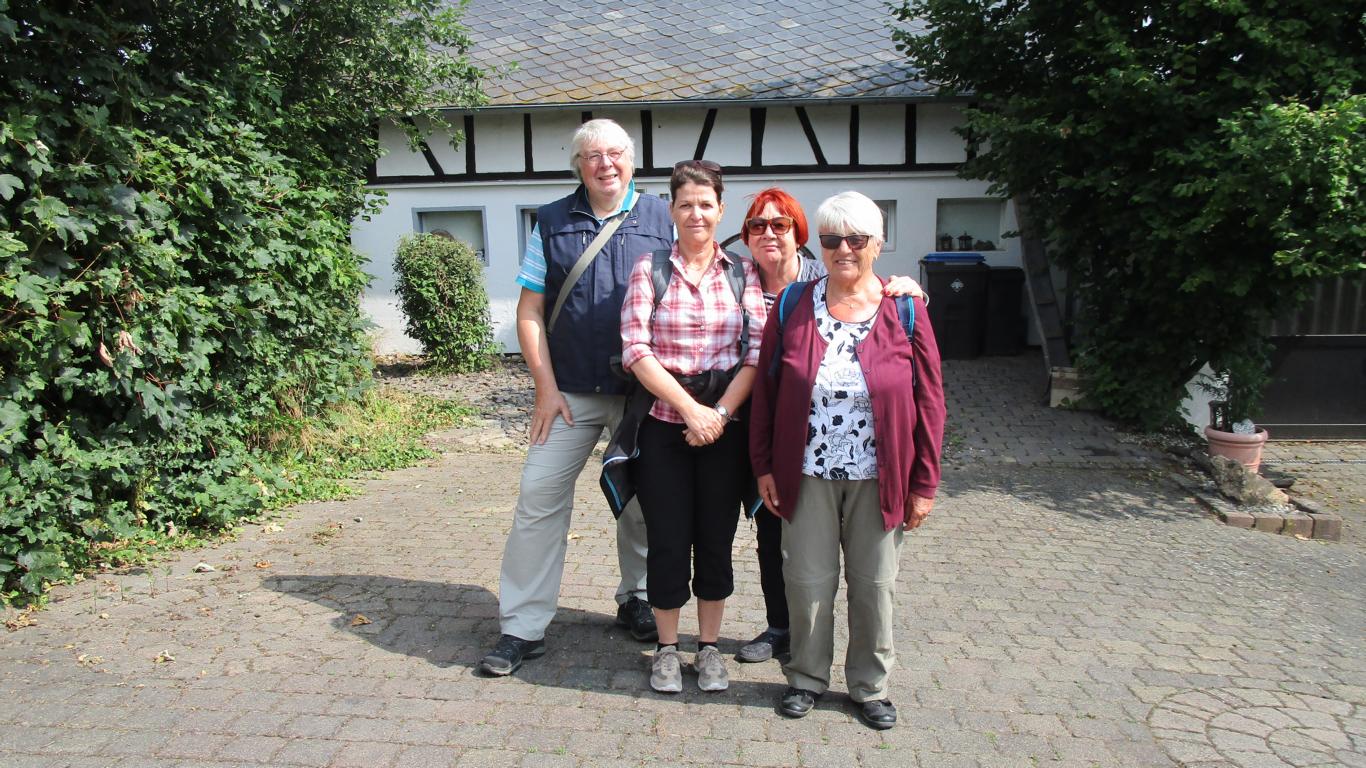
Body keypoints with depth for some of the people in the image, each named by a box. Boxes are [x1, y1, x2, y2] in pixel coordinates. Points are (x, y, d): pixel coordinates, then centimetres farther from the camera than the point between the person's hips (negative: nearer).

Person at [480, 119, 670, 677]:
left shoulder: (661, 220, 4)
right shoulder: (551, 223, 6)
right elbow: (530, 310, 5)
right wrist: (546, 387, -3)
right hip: (570, 393, 1)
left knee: (644, 501, 10)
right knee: (539, 498, -2)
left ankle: (636, 600, 32)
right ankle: (522, 627, 9)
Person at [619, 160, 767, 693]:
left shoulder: (743, 272, 4)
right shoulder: (649, 270, 0)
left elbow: (758, 352, -1)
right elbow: (635, 350, -7)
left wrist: (719, 413, -13)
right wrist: (690, 408, -15)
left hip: (726, 425, 1)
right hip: (664, 425, -1)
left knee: (716, 540, 10)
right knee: (668, 541, 5)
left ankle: (709, 646, 28)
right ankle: (666, 648, 25)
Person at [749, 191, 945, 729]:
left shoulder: (905, 311, -2)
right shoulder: (793, 307, 0)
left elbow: (929, 401, -1)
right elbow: (765, 391, 4)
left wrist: (924, 483, -2)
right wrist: (764, 467, 1)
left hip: (878, 478, 0)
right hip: (807, 476, 1)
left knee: (874, 584, 11)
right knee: (807, 579, 8)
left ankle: (870, 685, 30)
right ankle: (808, 677, 30)